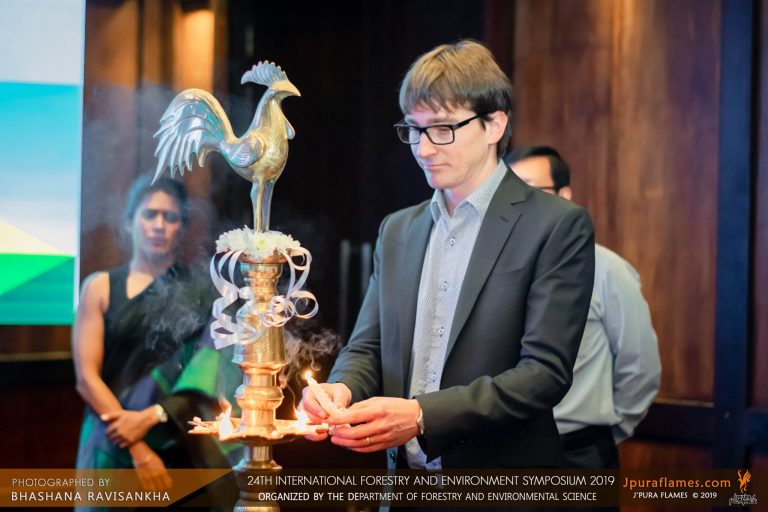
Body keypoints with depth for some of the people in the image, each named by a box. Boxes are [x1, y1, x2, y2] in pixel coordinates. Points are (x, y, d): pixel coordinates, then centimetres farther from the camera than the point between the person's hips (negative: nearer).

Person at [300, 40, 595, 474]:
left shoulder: (558, 227, -11)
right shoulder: (397, 230, 8)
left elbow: (545, 372, -18)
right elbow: (367, 349, 9)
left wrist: (423, 416, -27)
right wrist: (341, 389, -14)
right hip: (405, 476, 5)